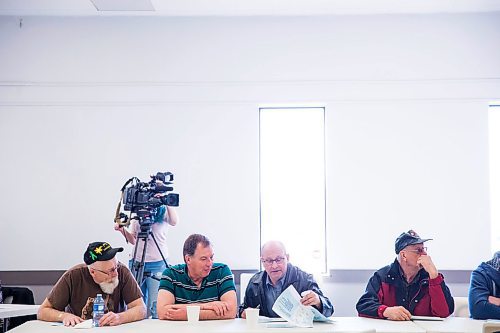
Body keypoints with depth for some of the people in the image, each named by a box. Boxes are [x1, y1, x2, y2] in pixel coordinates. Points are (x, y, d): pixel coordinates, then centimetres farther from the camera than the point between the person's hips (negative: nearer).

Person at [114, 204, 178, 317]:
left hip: (157, 262, -4)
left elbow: (174, 222, -20)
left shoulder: (163, 211, 2)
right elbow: (132, 240, 13)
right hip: (136, 261, 4)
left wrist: (167, 204, -20)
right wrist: (122, 230, -3)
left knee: (155, 304, -7)